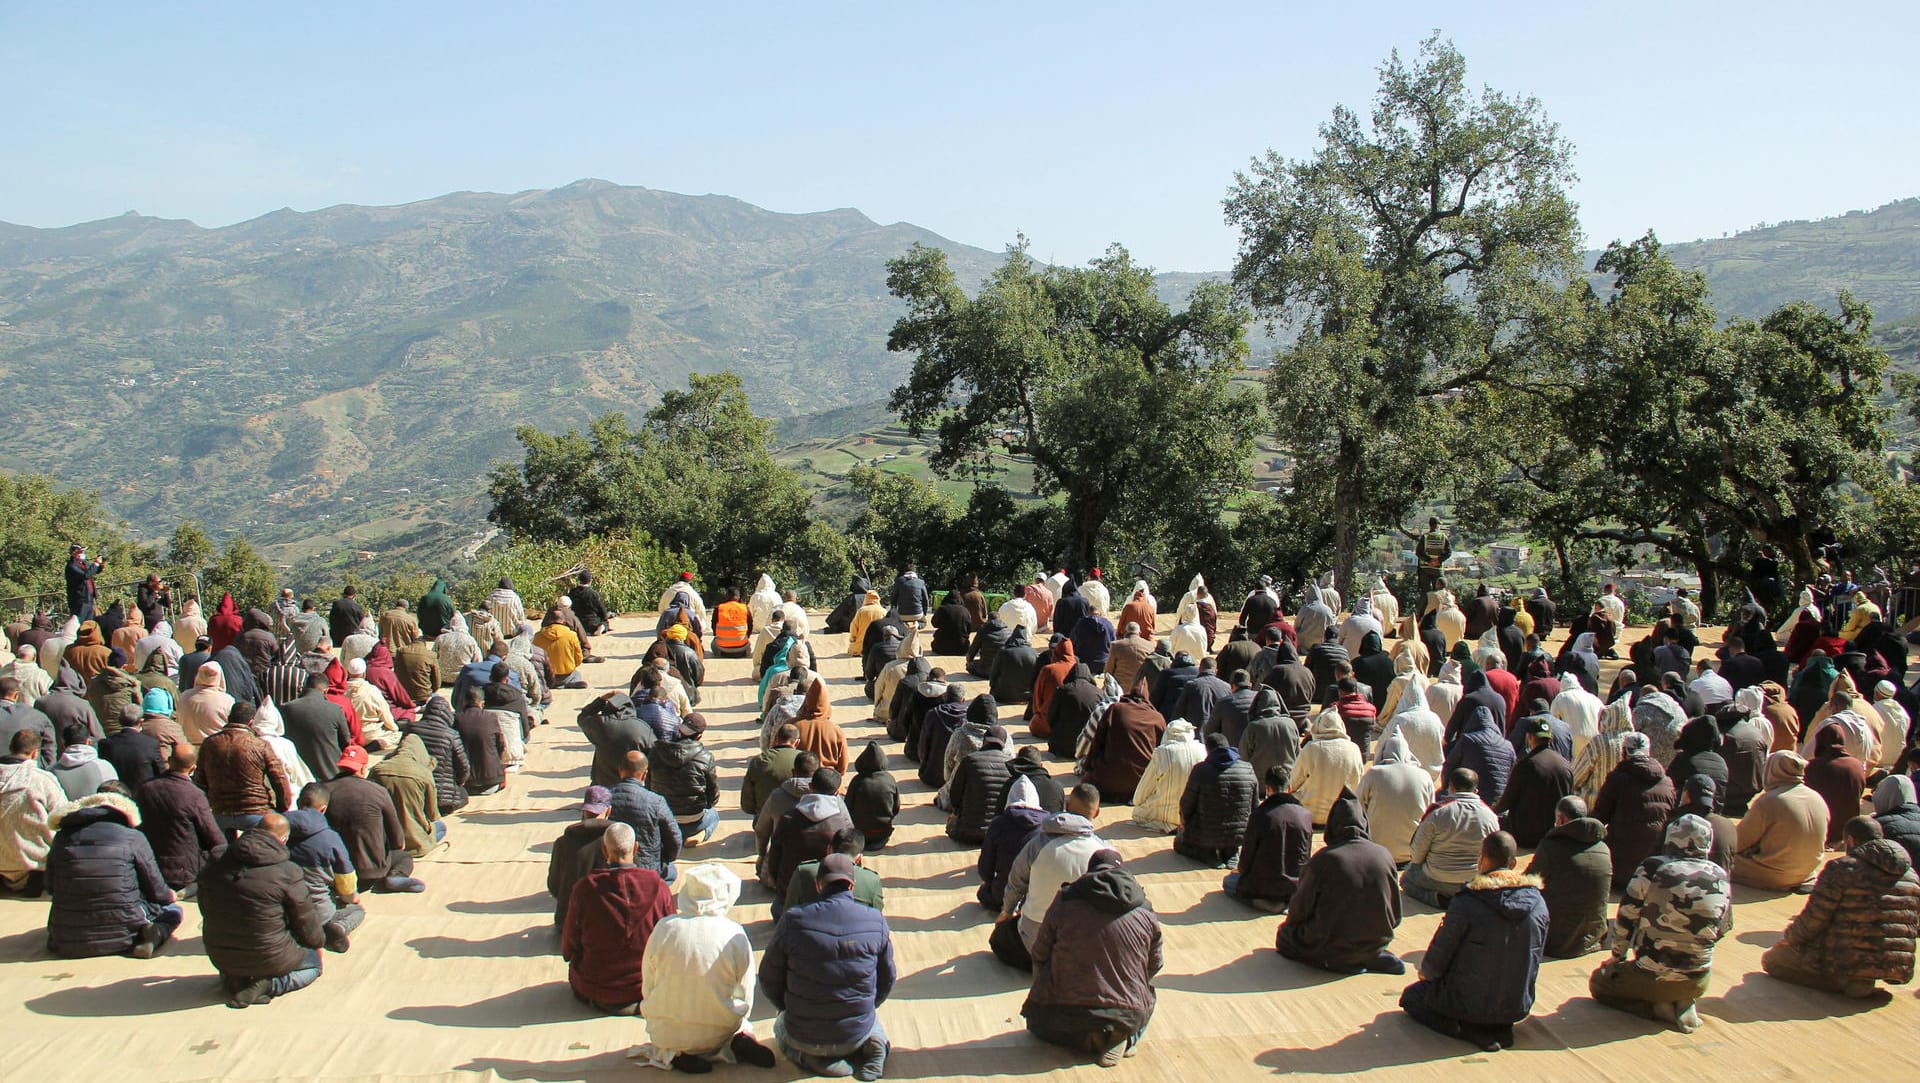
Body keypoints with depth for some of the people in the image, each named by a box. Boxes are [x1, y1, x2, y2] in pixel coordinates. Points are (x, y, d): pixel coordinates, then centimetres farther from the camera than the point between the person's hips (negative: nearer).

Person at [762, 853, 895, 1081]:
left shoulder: (793, 921, -17)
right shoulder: (876, 922, -11)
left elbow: (769, 980, -5)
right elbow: (886, 980, 3)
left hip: (805, 1036, -1)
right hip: (857, 1034, 1)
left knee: (781, 1026, 35)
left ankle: (809, 1057, 4)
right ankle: (872, 1044, 4)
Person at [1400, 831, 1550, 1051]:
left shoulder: (1466, 903, -20)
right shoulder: (1538, 902, -7)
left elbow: (1436, 961, -11)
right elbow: (1534, 961, 5)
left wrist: (1425, 971, 12)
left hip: (1470, 1004, -5)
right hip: (1518, 1007, 5)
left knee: (1411, 996, 21)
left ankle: (1470, 1029, -1)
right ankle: (1499, 1027, 9)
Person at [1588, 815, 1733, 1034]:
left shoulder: (1652, 868, -14)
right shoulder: (1720, 876, -4)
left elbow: (1625, 919, -5)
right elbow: (1722, 929, 10)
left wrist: (1617, 956, 12)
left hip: (1654, 978, -5)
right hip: (1698, 983, 5)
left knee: (1597, 983, 20)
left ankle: (1660, 1008, 1)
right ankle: (1682, 1004, 8)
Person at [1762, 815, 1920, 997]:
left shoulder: (1841, 868, -13)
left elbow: (1814, 919, -10)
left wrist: (1790, 937, 10)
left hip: (1846, 966, -7)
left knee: (1770, 958, 6)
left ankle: (1843, 982, 3)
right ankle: (1861, 981, 14)